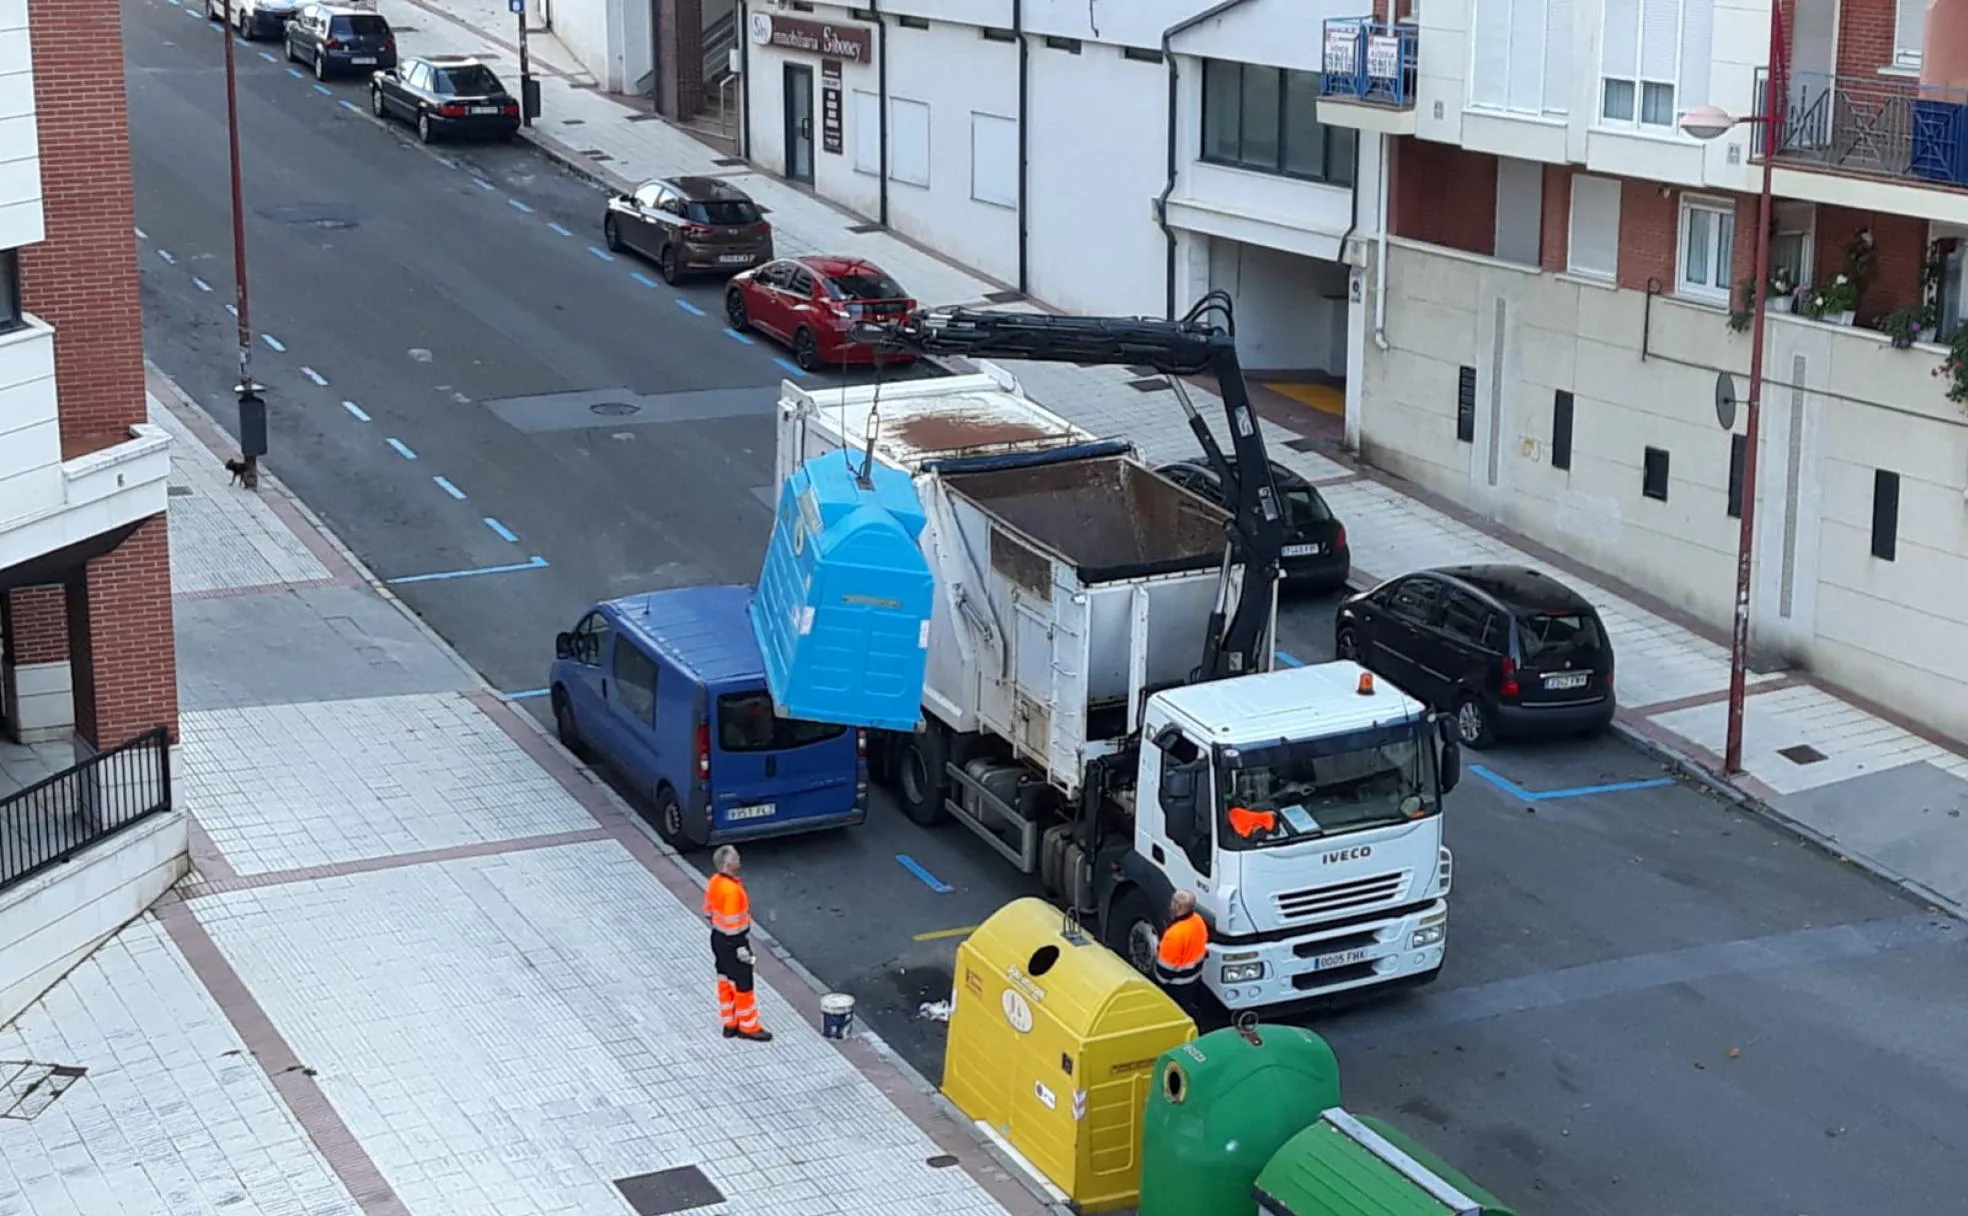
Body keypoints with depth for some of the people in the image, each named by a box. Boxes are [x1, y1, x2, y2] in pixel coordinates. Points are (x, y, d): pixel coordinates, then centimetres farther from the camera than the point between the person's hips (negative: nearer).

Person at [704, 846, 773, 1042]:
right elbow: (733, 924, -25)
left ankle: (730, 1023, 30)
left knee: (725, 981, 19)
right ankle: (748, 1027, 18)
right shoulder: (732, 890, -29)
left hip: (717, 938, 9)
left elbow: (708, 911, 9)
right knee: (742, 985, 6)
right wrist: (741, 948, -18)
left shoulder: (715, 881, -2)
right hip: (732, 942, -9)